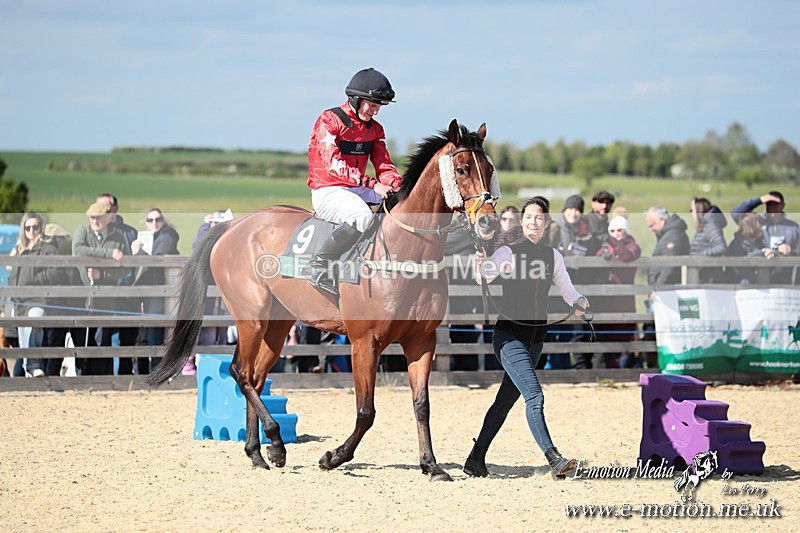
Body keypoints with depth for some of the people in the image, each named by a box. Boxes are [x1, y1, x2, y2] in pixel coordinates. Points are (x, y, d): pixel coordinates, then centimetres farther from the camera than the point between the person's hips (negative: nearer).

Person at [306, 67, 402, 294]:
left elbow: (383, 165, 9)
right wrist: (372, 184, -32)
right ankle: (319, 265, -28)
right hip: (327, 192, -8)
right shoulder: (329, 121, -11)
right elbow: (333, 164, -23)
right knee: (363, 218, -37)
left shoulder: (374, 128, 14)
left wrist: (396, 185, -16)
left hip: (358, 191, 8)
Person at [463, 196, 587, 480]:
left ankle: (476, 459, 21)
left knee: (506, 400, 11)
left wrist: (580, 302, -9)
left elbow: (567, 289, 13)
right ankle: (554, 460, -23)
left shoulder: (553, 256, 8)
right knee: (534, 396, -18)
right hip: (509, 335, -6)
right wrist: (481, 267, -41)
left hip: (535, 338, 6)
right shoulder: (508, 252, -8)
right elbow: (483, 278, -19)